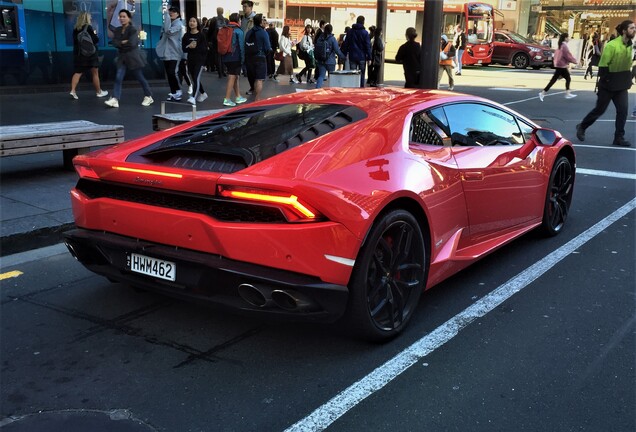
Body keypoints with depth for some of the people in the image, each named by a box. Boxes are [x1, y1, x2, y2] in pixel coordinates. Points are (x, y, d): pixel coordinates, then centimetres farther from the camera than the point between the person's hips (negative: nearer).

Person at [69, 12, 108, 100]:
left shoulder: (75, 29, 6)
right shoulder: (88, 28, -12)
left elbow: (75, 41, 13)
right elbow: (96, 40, -13)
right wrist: (95, 35, 7)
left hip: (78, 53, 5)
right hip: (89, 53, -5)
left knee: (78, 72, 5)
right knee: (95, 73, 7)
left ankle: (73, 90, -11)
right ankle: (99, 92, 16)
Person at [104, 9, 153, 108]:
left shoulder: (133, 30, -10)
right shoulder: (117, 30, 9)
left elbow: (132, 43, -23)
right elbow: (114, 43, -3)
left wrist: (121, 43, -9)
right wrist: (125, 42, -15)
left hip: (133, 57, -5)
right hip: (122, 57, 5)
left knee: (140, 78, 7)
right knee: (118, 78, -8)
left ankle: (148, 97, 24)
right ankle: (115, 99, -15)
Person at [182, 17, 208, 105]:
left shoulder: (202, 35, -4)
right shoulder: (186, 36, 8)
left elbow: (204, 49, -8)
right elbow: (184, 49, 3)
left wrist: (195, 47, -15)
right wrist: (189, 46, -15)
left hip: (200, 60, -5)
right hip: (190, 60, 5)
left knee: (196, 78, -17)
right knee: (193, 79, 14)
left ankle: (193, 98, -25)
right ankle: (203, 94, 35)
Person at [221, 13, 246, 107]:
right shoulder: (238, 31, -7)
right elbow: (241, 46, -10)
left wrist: (224, 55, 14)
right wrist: (242, 59, -5)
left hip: (226, 58, 7)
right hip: (235, 58, -7)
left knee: (235, 77, 18)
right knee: (232, 77, -6)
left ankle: (238, 96, 27)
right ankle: (227, 99, -11)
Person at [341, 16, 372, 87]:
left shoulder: (350, 31, 5)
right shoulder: (365, 32, -5)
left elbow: (345, 44, 8)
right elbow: (368, 46, -6)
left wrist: (344, 54, 13)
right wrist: (369, 57, -2)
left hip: (352, 56, 3)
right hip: (362, 57, -3)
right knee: (361, 74, 4)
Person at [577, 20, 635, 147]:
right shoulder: (612, 45, -18)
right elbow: (603, 65, -18)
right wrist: (605, 80, -17)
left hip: (622, 86, 6)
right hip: (608, 85, -6)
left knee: (623, 110, -2)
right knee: (599, 109, 6)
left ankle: (619, 137, 5)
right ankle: (582, 127, 28)